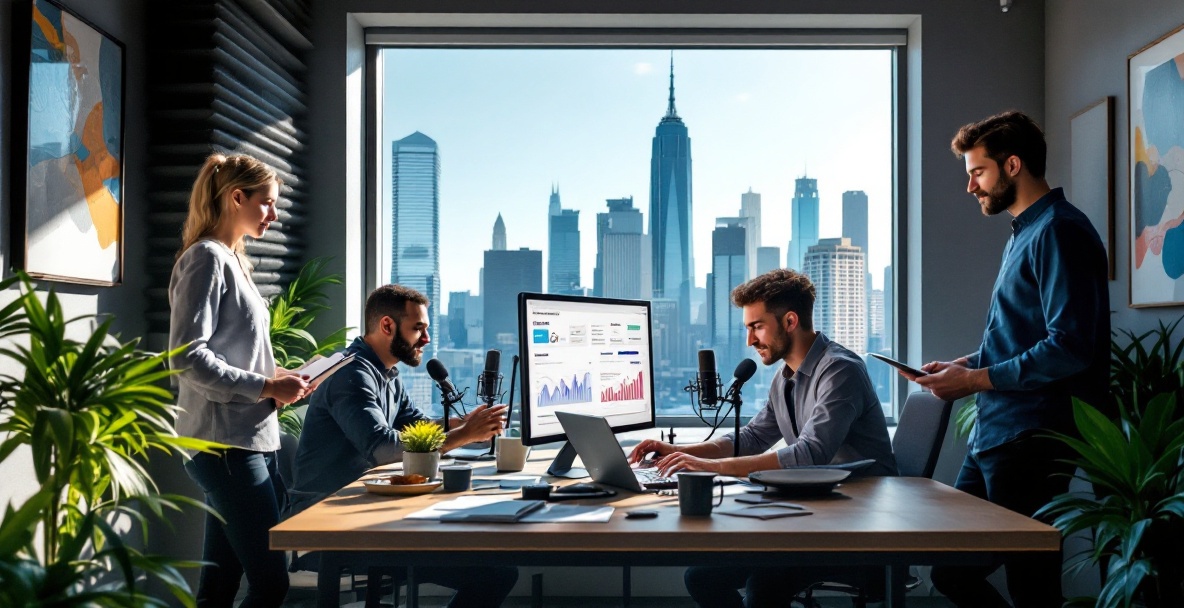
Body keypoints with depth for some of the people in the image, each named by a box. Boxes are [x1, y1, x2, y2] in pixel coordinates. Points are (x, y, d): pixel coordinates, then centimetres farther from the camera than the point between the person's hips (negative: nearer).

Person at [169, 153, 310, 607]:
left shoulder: (232, 260, 19)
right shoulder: (206, 257, -8)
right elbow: (188, 357, -17)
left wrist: (279, 381, 8)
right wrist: (265, 387, -16)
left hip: (250, 440, 9)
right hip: (226, 443, -9)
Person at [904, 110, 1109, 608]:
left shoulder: (1058, 231, -13)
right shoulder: (1023, 233, 18)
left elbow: (1069, 348, -23)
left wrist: (975, 380, -16)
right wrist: (965, 364, 10)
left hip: (1029, 442, -10)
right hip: (992, 436, 10)